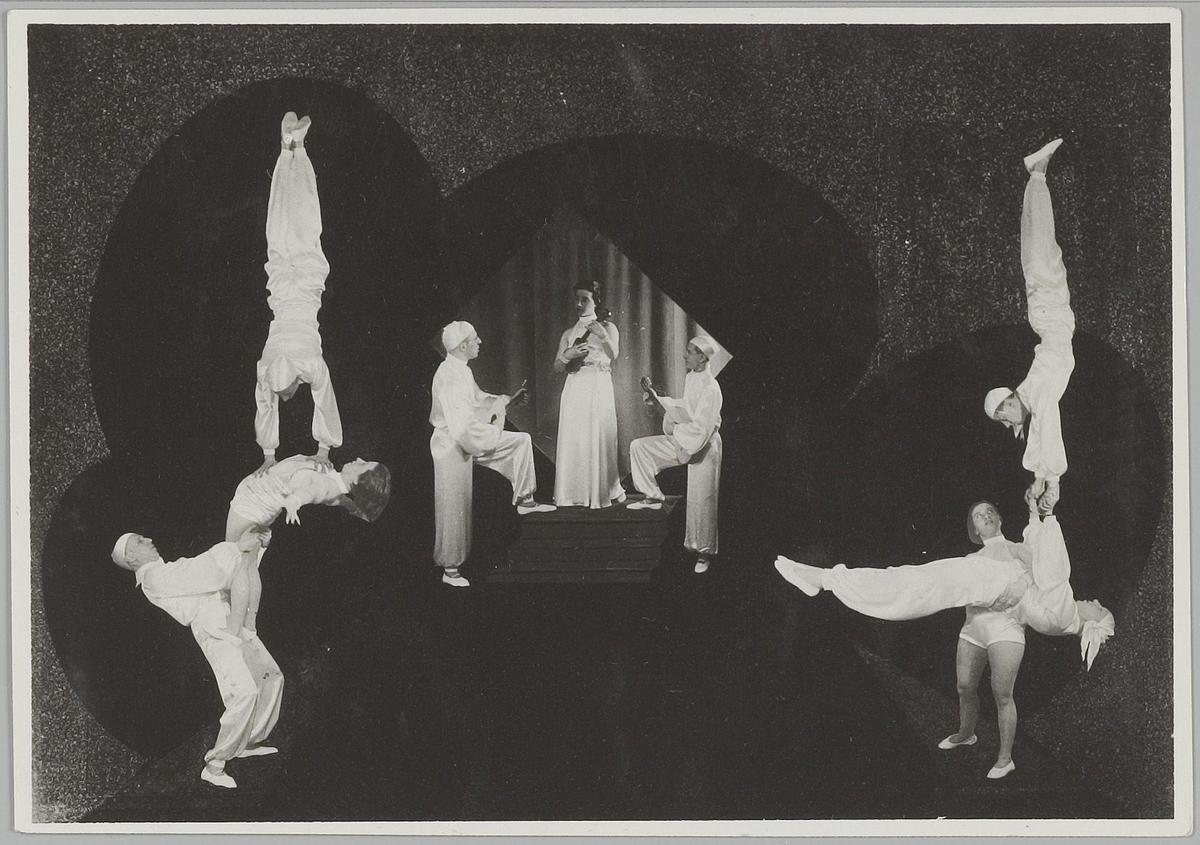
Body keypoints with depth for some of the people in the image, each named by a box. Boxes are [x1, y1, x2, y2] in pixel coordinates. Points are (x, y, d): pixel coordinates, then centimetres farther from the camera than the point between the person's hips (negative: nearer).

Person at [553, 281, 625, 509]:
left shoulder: (607, 327, 7)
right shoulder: (569, 334, 16)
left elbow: (614, 356, -8)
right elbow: (557, 367, 12)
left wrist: (602, 335, -23)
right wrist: (569, 355, -7)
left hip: (598, 388, -3)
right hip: (574, 387, 3)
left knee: (598, 439, -6)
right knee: (573, 439, -3)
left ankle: (601, 492, 1)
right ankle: (574, 493, 0)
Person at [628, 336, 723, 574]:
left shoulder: (710, 389, -24)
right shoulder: (690, 378, 1)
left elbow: (701, 428, -26)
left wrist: (674, 429, -16)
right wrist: (658, 399, 6)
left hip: (704, 447, -8)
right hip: (682, 441, 8)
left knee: (702, 501, -1)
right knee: (639, 447, 4)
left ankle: (705, 552, 13)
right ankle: (653, 497, 13)